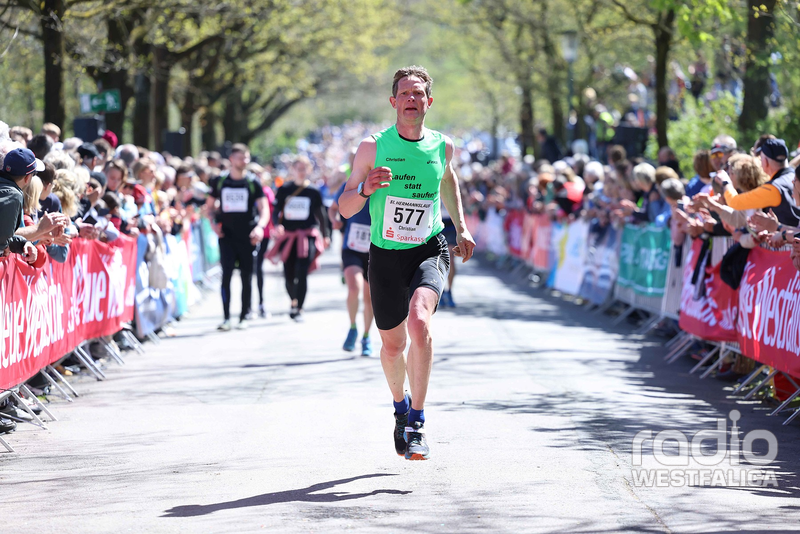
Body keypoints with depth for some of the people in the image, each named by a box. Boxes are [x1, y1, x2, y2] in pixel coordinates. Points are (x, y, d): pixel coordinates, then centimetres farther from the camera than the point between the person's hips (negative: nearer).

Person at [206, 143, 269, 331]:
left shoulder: (253, 182, 0)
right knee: (226, 274, -8)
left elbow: (264, 208, -4)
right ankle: (226, 317, -8)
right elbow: (210, 205, 17)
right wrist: (214, 223, 1)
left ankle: (244, 316, 12)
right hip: (227, 235, 1)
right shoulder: (220, 181, 6)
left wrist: (260, 226, -22)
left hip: (247, 236, -1)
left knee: (247, 277, 4)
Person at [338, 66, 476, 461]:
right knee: (393, 344, 12)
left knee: (419, 321, -28)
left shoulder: (441, 146, -1)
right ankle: (400, 406, 44)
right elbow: (344, 209, -4)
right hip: (385, 254, 1)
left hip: (429, 251, -1)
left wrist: (461, 227, 20)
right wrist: (365, 189, -24)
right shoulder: (373, 147, -7)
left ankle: (417, 422, -20)